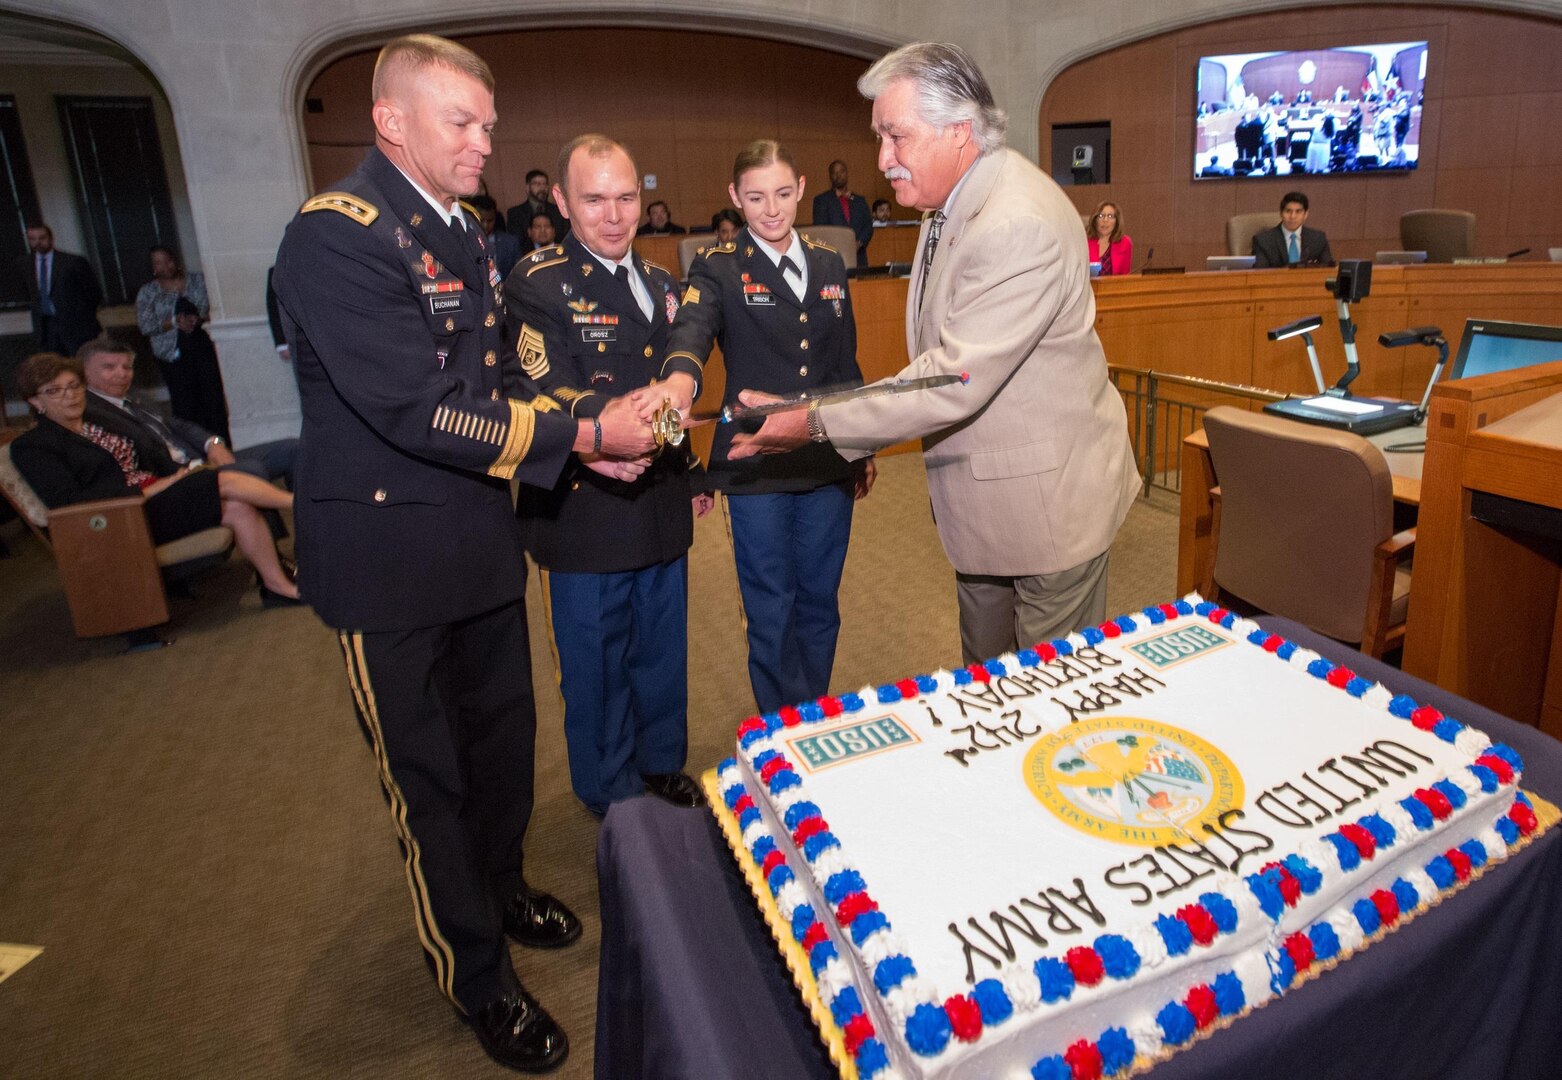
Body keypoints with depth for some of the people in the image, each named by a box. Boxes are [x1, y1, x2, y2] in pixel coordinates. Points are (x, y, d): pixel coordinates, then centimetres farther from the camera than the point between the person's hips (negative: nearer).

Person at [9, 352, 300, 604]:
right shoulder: (31, 446, 2)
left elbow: (149, 460, 20)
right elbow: (68, 502, -12)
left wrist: (183, 472, -3)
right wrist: (147, 491, -18)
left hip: (158, 496, 7)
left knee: (239, 508, -20)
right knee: (226, 483, -24)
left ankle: (280, 586, -19)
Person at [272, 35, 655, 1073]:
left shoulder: (466, 237, 11)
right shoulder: (338, 235, -18)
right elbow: (416, 409, -27)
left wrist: (588, 441, -2)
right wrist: (583, 434, -22)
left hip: (480, 538, 8)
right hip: (388, 559, -8)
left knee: (505, 733, 22)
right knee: (428, 775, 8)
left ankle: (500, 883, 48)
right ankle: (479, 977, 29)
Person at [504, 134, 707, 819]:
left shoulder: (659, 282, 13)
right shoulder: (536, 285, -10)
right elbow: (547, 395, -21)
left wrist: (691, 477, 22)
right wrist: (606, 416, -41)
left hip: (661, 507, 7)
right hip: (588, 513, -6)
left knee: (663, 652, 20)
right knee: (597, 666, 9)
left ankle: (662, 766, 41)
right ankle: (613, 798, 30)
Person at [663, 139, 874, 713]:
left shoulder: (829, 265, 10)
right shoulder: (718, 269, -4)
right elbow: (693, 327, -26)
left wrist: (863, 449, 17)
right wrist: (681, 373, -49)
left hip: (829, 465, 4)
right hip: (757, 469, -4)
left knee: (819, 601, 15)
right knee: (771, 612, 5)